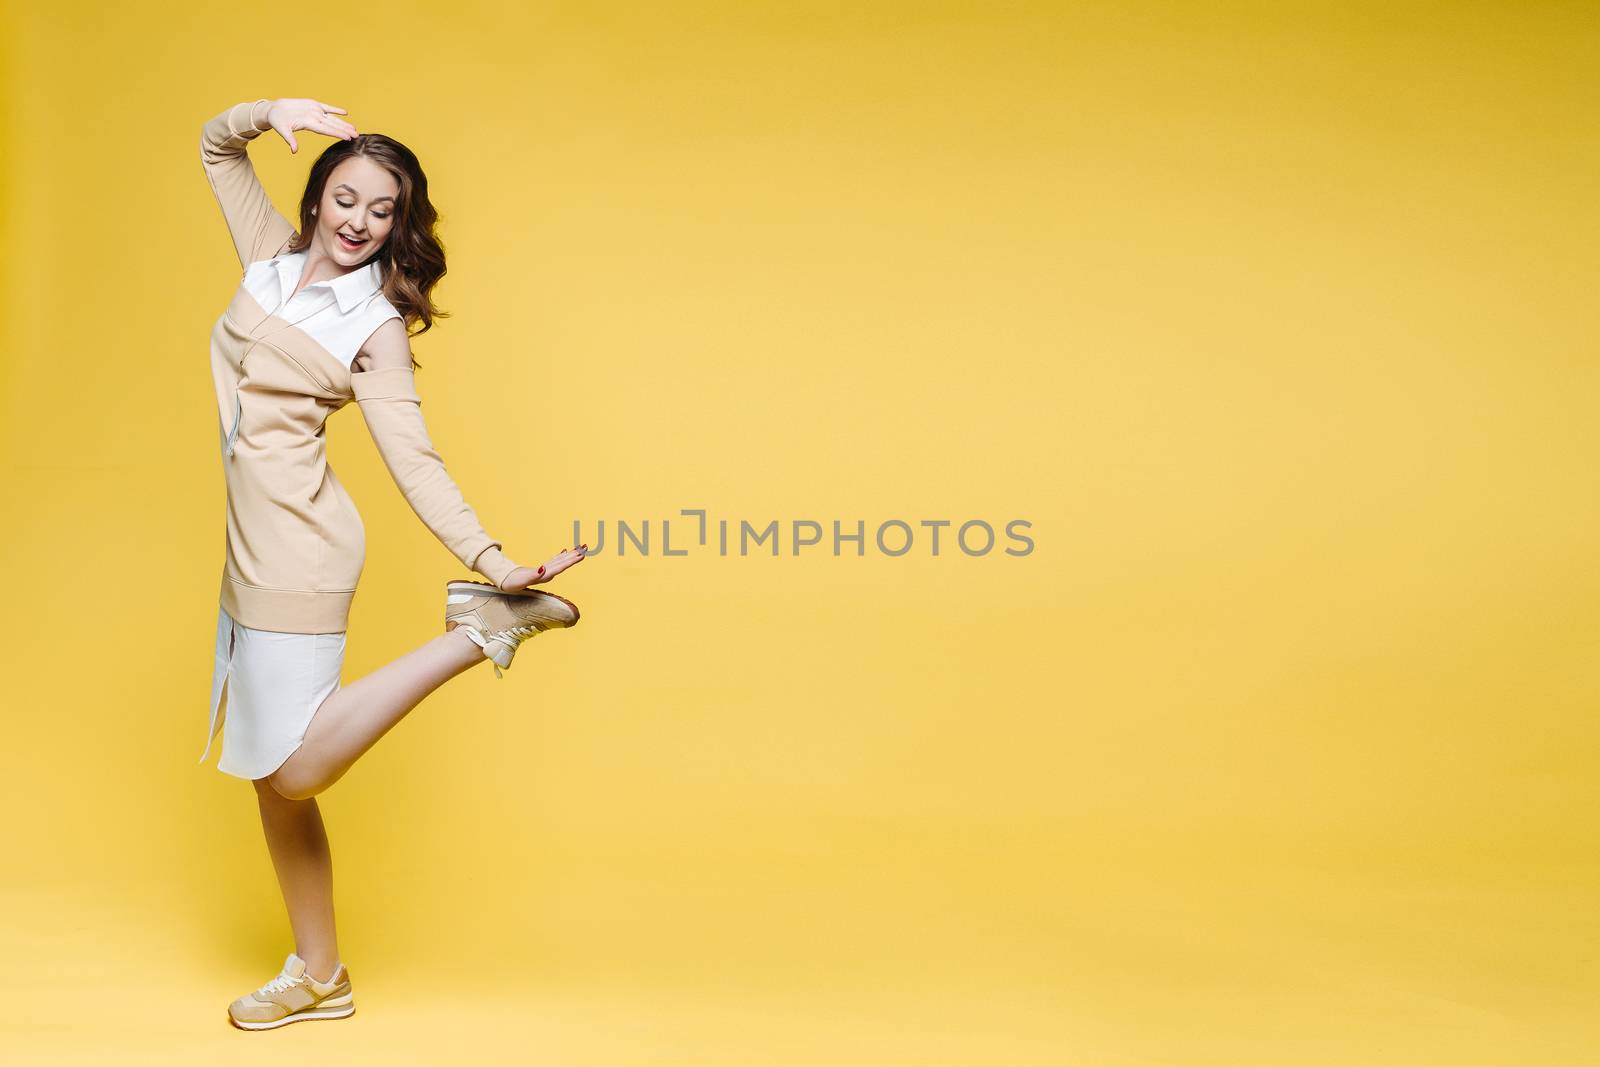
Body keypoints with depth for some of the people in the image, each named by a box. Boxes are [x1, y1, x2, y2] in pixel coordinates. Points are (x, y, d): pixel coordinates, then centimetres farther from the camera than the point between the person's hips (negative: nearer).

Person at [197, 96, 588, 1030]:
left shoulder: (376, 323, -5)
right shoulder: (274, 260, 12)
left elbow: (413, 459, -10)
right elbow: (219, 146, 22)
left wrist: (491, 557, -21)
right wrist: (272, 111, 1)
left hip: (300, 547, -7)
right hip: (253, 542, 7)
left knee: (295, 770, -13)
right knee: (267, 771, 11)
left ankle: (481, 627, -6)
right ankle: (319, 976, 24)